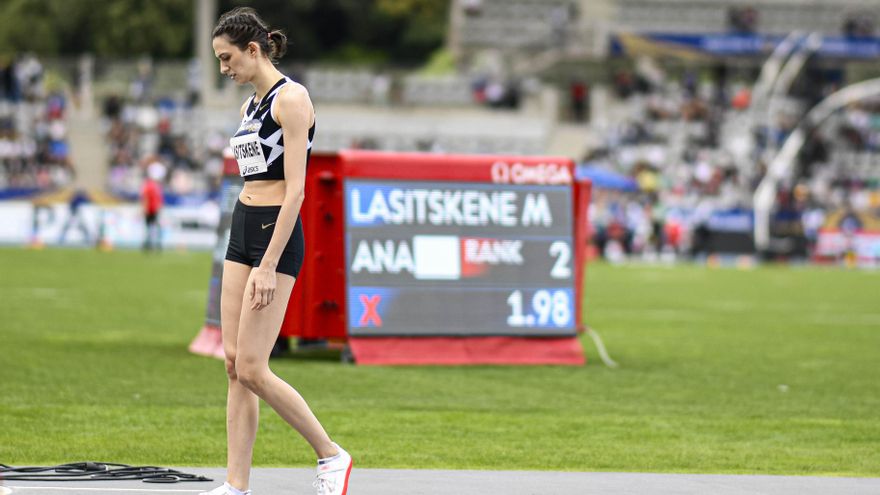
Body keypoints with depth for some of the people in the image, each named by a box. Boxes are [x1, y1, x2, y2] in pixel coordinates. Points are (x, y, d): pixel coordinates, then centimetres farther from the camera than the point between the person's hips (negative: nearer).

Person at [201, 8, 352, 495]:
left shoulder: (291, 98, -12)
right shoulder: (251, 103, 15)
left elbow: (295, 189, -18)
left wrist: (268, 266, -22)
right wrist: (246, 258, 21)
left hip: (277, 235, -9)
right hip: (242, 231, 9)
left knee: (252, 369, -10)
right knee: (234, 363, 4)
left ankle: (331, 456, 5)